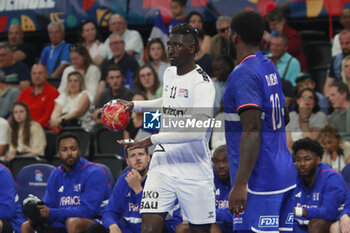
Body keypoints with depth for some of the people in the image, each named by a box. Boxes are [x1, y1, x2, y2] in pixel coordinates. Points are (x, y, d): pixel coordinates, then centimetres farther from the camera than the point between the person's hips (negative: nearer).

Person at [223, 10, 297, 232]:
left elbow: (252, 130, -22)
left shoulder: (243, 74, -14)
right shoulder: (271, 68, 14)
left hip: (259, 181, -9)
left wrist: (240, 185, -24)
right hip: (286, 176, 9)